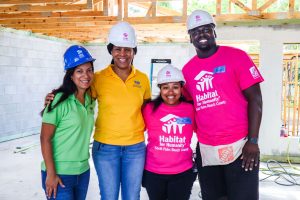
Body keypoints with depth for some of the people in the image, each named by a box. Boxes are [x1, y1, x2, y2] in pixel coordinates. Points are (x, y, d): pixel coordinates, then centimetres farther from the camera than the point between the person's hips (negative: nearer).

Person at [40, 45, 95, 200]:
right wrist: (51, 173, -15)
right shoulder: (59, 100, -16)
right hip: (59, 174, -6)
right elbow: (45, 138, -14)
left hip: (83, 171, 6)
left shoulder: (90, 100, 3)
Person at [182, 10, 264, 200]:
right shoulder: (188, 69, 7)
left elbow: (255, 99, -7)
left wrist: (253, 141, -13)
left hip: (239, 146, -4)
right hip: (205, 149, 4)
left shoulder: (236, 56, -5)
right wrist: (200, 137, 10)